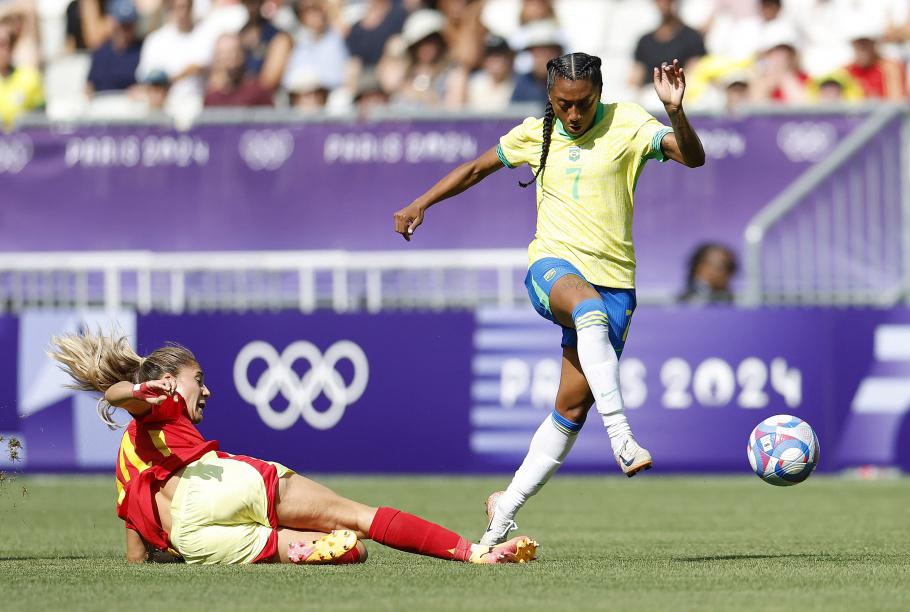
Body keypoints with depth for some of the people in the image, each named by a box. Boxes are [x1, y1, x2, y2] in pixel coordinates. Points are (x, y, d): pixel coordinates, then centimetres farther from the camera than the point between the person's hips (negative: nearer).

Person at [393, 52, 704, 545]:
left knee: (573, 406, -2)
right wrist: (421, 204, 24)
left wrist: (675, 110, -31)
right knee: (590, 310, -39)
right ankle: (621, 435, -49)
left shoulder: (625, 124, 0)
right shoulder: (536, 134, 9)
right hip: (553, 267, 0)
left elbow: (693, 157, -13)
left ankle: (505, 509, 12)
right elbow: (477, 168, 26)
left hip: (612, 278, 0)